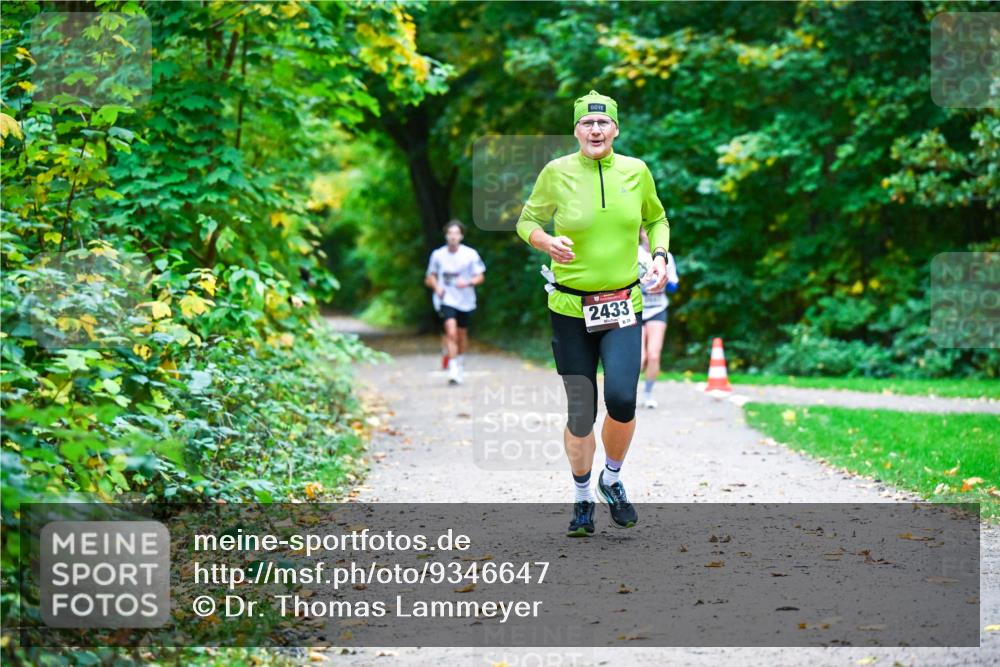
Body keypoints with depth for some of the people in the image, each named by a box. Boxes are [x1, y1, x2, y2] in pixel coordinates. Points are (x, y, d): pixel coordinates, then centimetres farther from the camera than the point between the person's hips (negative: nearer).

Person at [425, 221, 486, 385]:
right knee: (451, 332, -19)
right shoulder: (438, 255, -1)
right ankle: (453, 370, -20)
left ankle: (460, 366, 38)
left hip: (465, 301, 1)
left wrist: (468, 282, -19)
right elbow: (431, 276, 12)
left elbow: (480, 277, 1)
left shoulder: (470, 254, -4)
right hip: (446, 300, -1)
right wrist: (436, 286, -8)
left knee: (462, 334, 14)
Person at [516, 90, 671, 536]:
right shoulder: (557, 172, -4)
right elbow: (527, 220, 7)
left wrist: (659, 256, 1)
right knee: (580, 411, 2)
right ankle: (582, 499, 24)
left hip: (623, 307, 1)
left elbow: (656, 219, 19)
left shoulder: (636, 171, 2)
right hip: (570, 307, -1)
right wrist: (546, 242, -14)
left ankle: (612, 479, 13)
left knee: (622, 400, -16)